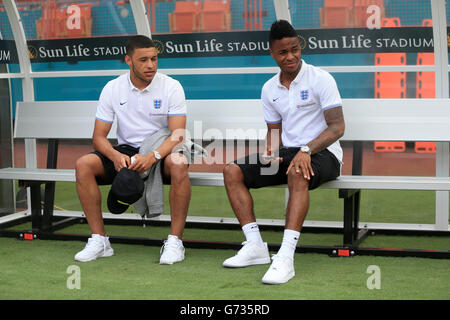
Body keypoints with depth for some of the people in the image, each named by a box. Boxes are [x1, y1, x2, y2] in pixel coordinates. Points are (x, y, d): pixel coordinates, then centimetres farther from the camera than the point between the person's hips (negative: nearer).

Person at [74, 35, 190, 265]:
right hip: (126, 150, 3)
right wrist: (116, 156, -26)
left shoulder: (171, 87, -9)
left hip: (161, 151, -3)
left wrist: (152, 157, -35)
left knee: (178, 163, -38)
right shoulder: (112, 89, -2)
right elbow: (99, 136, -3)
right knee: (83, 164, -22)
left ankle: (175, 241, -27)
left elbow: (177, 135, -17)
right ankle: (99, 240, -15)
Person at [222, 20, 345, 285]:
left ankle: (286, 257, -43)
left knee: (297, 174, -40)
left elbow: (338, 127, -13)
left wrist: (307, 150, -28)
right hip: (287, 152, 7)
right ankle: (255, 246, -16)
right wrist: (271, 151, -6)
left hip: (321, 153, -6)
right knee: (232, 172, -11)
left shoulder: (320, 79, -7)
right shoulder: (270, 89, 12)